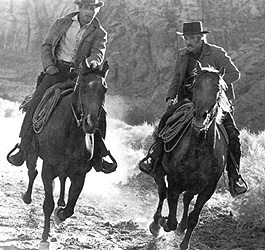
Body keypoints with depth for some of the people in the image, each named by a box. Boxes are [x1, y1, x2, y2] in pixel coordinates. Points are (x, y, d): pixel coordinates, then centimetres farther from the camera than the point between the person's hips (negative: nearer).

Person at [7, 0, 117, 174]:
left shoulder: (99, 34, 9)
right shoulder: (62, 24, 12)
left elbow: (99, 53, -8)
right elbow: (46, 46, 13)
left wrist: (92, 62, -32)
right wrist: (49, 65, -5)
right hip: (56, 70, 0)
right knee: (36, 103, -19)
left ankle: (98, 157, -1)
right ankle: (23, 149, -13)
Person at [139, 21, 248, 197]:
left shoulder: (217, 53, -3)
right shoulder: (183, 55, 10)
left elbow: (235, 74, -4)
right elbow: (176, 78, 21)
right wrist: (171, 97, 5)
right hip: (188, 100, 3)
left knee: (232, 133, -18)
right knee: (166, 120, -20)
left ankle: (234, 176, -7)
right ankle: (155, 157, -12)